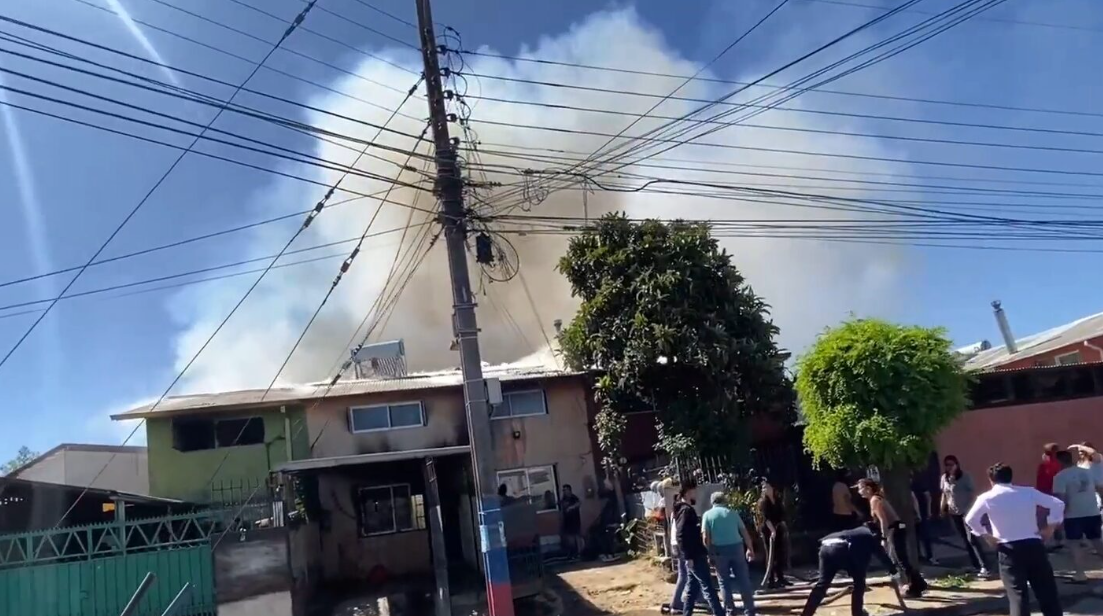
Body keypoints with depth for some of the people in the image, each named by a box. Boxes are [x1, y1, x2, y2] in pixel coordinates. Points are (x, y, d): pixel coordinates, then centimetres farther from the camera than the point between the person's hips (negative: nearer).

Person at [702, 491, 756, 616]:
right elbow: (744, 532, 10)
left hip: (719, 550, -1)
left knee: (724, 582, 10)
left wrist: (709, 554, 1)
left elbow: (706, 537, -5)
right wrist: (750, 549, 17)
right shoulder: (732, 513, 10)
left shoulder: (707, 515, 4)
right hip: (736, 547, 1)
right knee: (743, 580, 7)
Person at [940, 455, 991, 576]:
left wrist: (969, 508, -21)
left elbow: (974, 493, -14)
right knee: (965, 540, 11)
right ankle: (976, 565, 19)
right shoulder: (944, 478, 3)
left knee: (972, 539, -14)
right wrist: (942, 508, 9)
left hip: (966, 512, -6)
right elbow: (944, 494, 14)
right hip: (954, 513, 6)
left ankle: (984, 566, -14)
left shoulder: (965, 477, -13)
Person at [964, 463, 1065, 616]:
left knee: (1018, 595, 0)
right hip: (1034, 545, 2)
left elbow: (970, 520, -1)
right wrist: (1050, 527, 9)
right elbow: (1058, 504, 6)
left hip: (1009, 549, -2)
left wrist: (985, 534, 8)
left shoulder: (987, 498, 2)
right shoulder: (1029, 492, 7)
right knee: (1047, 591, 12)